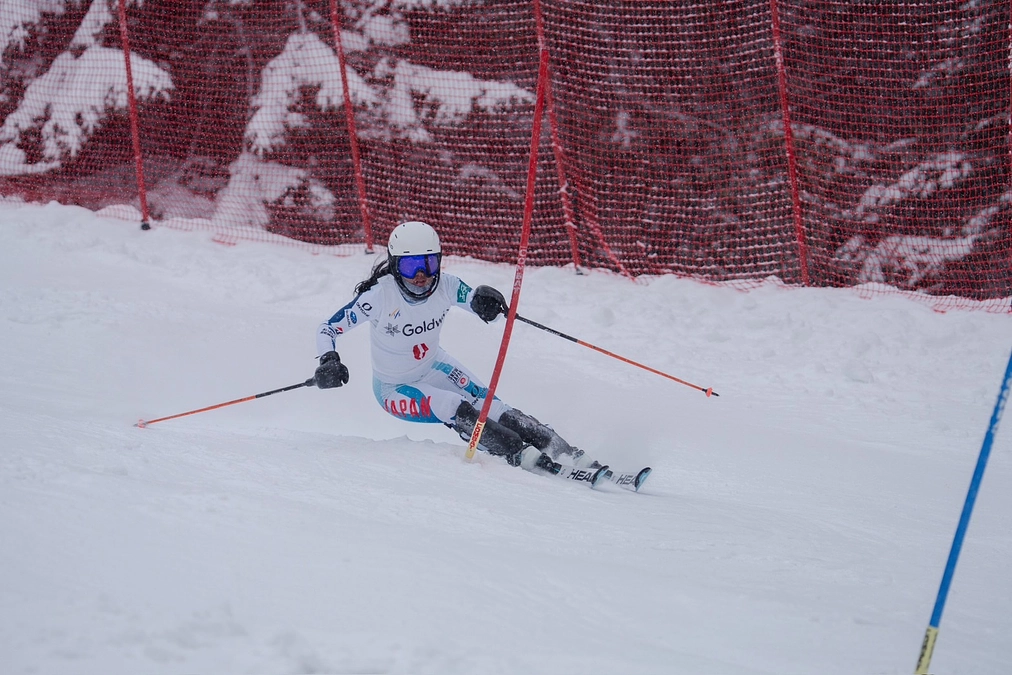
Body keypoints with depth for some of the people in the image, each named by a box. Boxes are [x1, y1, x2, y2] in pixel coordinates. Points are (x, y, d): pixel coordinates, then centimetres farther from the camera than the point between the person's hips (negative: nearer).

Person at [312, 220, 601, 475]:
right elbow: (328, 329, -22)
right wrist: (329, 361, -42)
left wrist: (487, 302, -38)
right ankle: (523, 457, -22)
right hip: (395, 389, -3)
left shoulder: (445, 286, -21)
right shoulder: (379, 295, -30)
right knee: (459, 411, -29)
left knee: (489, 406, -18)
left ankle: (569, 455, -18)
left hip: (434, 368, 3)